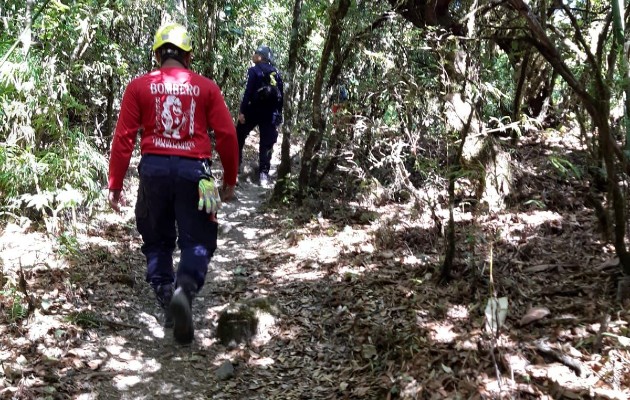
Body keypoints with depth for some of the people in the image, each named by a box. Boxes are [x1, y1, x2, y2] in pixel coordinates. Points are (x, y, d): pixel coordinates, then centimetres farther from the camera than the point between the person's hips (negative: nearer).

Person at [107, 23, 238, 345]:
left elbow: (123, 137, 0)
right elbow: (227, 134, 0)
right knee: (197, 241, 6)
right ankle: (184, 290, -21)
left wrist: (115, 184, 5)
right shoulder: (206, 87, 4)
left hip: (154, 168, 1)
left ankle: (165, 299, 15)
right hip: (193, 171, -1)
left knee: (157, 241, 19)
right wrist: (230, 179, 11)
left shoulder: (139, 87, 4)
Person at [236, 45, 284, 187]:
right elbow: (281, 94, 11)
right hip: (271, 112, 4)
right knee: (266, 143, 5)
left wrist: (242, 111, -13)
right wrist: (279, 113, 16)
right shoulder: (276, 73, 10)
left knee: (239, 136, 15)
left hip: (254, 109, -4)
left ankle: (235, 164, 17)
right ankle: (263, 173, 1)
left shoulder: (254, 70, -6)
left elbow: (248, 92, -14)